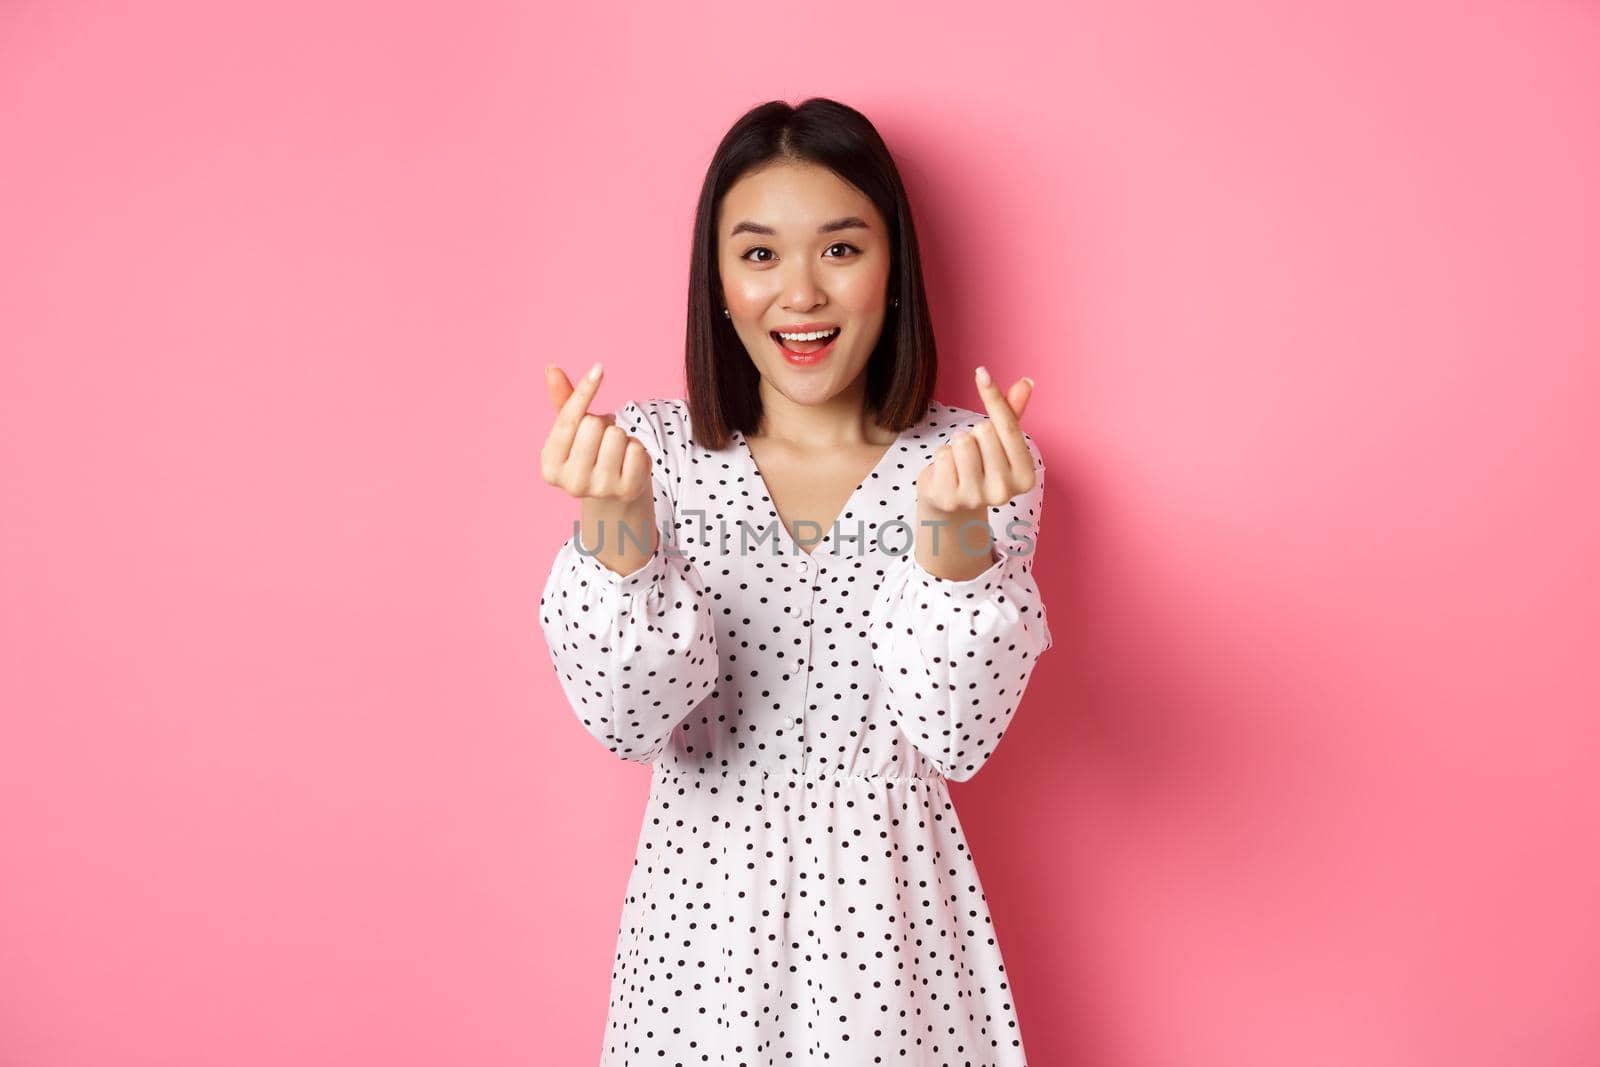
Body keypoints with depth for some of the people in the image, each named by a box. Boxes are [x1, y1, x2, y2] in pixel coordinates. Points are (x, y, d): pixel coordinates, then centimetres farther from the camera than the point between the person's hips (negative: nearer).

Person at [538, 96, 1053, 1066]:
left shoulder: (975, 461, -8)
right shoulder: (656, 450, -6)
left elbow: (957, 740, -16)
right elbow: (630, 722, -14)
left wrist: (953, 529, -31)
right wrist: (615, 522, -30)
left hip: (893, 912, 0)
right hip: (705, 912, 1)